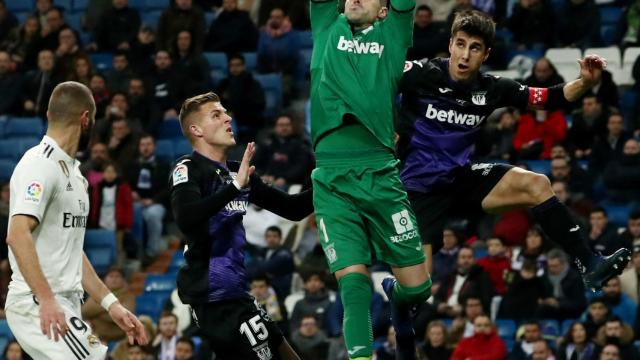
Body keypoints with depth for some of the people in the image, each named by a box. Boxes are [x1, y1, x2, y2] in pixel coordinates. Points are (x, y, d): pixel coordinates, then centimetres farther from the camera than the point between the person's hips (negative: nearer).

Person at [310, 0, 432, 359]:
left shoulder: (393, 36, 15)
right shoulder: (328, 30, 18)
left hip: (380, 175, 0)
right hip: (331, 180, 0)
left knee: (416, 285, 2)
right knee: (352, 279, -14)